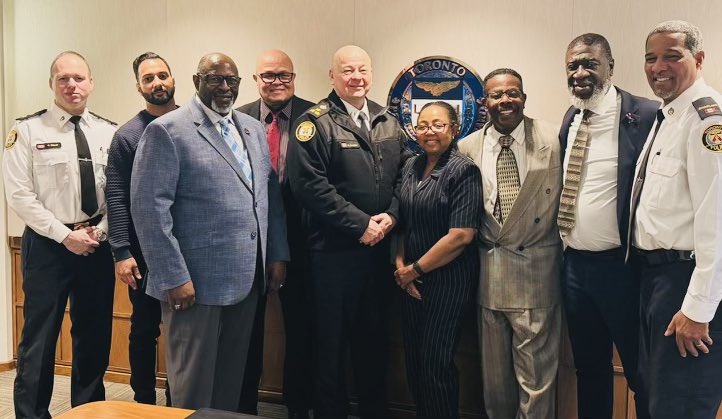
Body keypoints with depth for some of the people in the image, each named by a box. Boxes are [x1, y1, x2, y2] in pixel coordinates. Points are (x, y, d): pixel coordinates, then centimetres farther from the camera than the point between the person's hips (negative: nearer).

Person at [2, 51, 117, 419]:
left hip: (99, 246, 3)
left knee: (95, 337, 11)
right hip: (47, 244, -3)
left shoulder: (109, 132, 6)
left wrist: (100, 231, -10)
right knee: (40, 338, 2)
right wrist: (65, 235, -13)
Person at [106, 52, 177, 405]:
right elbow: (116, 199, -5)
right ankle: (145, 401, 26)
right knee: (145, 328, 10)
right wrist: (121, 253, -11)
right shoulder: (128, 135, -1)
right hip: (145, 250, -2)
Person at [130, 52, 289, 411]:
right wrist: (174, 276, -17)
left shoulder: (254, 129, 13)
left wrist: (277, 254, 9)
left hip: (246, 278, 6)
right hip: (195, 280, -6)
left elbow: (271, 196, 16)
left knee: (232, 378, 16)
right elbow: (149, 207, -13)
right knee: (194, 381, 8)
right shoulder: (167, 130, -7)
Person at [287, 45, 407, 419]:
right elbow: (309, 185, -17)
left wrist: (391, 214, -8)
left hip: (379, 248, 6)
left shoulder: (389, 123, 12)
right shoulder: (315, 123, -7)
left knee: (374, 339, 17)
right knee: (332, 342, 6)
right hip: (333, 251, -5)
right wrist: (360, 224, -17)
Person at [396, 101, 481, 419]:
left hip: (448, 277, -6)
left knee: (435, 362, 0)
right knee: (413, 357, 13)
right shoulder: (411, 167, 8)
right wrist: (401, 265, -3)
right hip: (412, 279, 6)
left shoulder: (464, 171, -12)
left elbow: (461, 235, -19)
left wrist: (414, 269, -12)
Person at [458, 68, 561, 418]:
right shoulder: (467, 149, 3)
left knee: (536, 377, 4)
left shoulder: (552, 140, -4)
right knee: (494, 377, 15)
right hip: (487, 270, 2)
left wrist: (559, 254, -2)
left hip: (536, 272, -2)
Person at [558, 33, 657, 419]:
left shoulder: (644, 115, -13)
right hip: (574, 264, 7)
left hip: (621, 266, -6)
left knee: (641, 373, 9)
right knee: (588, 367, 20)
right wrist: (564, 247, 10)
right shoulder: (571, 119, 9)